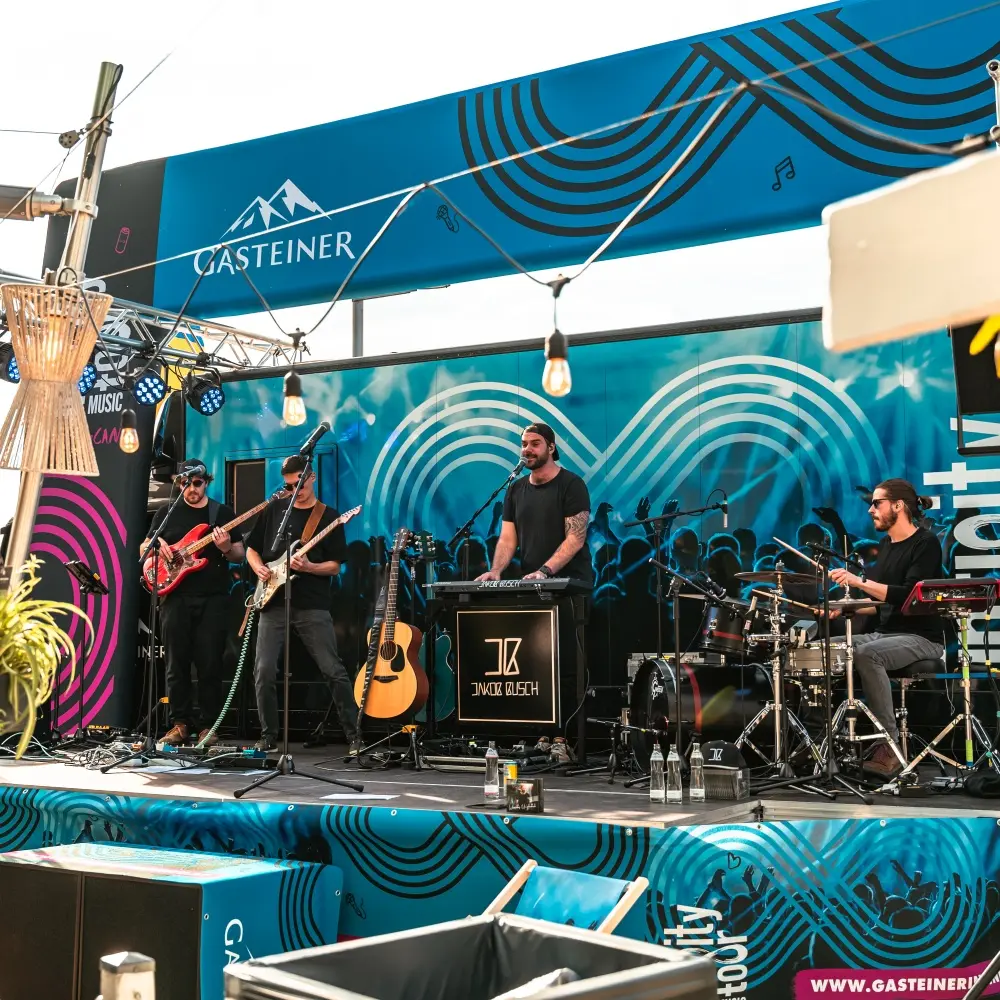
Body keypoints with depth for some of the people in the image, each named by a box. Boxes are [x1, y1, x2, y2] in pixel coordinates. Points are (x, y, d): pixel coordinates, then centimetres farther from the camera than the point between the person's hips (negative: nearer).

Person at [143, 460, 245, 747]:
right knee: (176, 663, 2)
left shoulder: (223, 513, 9)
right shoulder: (166, 513, 12)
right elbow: (143, 549, 15)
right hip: (176, 597, 1)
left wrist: (227, 549, -14)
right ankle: (180, 722, 11)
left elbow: (240, 554, 8)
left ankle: (208, 724, 5)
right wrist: (156, 544, -7)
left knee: (210, 664, -3)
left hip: (213, 599, -1)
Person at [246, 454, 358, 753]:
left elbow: (335, 566, 0)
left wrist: (307, 567, -18)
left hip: (312, 607, -3)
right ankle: (268, 736, 12)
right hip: (273, 604, 3)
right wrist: (259, 568, -3)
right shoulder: (275, 510, 11)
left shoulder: (329, 517, 3)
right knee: (264, 671, -3)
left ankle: (354, 734, 3)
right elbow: (251, 549, 17)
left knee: (333, 671, -5)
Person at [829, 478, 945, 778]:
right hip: (884, 633, 9)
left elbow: (909, 596, -25)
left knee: (866, 654, -34)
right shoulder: (886, 545, 14)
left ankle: (889, 746, -27)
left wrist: (860, 582, -31)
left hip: (921, 638, -9)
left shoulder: (925, 543, -12)